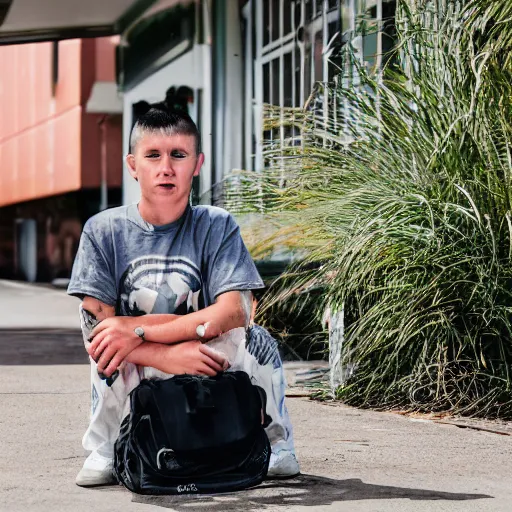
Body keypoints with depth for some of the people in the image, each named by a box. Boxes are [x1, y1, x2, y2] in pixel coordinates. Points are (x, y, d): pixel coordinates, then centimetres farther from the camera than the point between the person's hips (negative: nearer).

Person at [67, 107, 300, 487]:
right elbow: (95, 325, -12)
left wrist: (138, 330, -25)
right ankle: (105, 449, -5)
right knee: (109, 346, -27)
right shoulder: (104, 231, -5)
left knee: (254, 341, -27)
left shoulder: (216, 226, -6)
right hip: (131, 386, 0)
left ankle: (276, 443, 1)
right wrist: (167, 356, -28)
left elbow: (233, 313, -17)